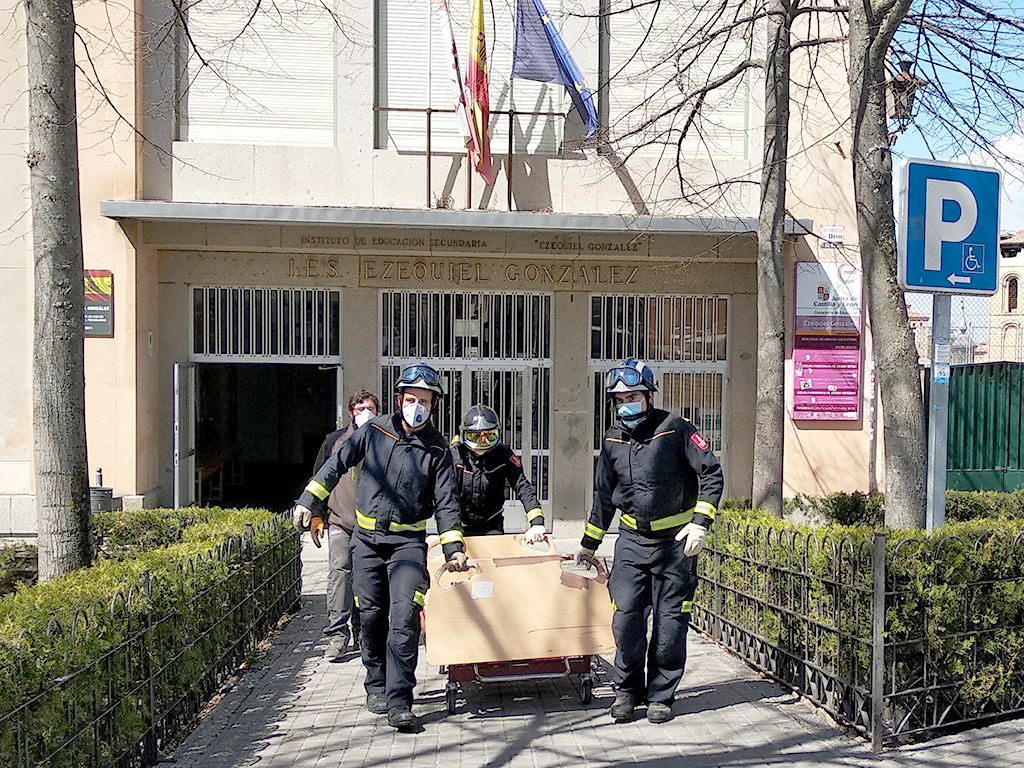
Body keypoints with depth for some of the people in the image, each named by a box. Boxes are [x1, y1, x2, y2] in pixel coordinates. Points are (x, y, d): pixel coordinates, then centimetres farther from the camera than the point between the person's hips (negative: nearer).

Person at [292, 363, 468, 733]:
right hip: (366, 538, 2)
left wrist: (452, 547, -8)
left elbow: (446, 500, 1)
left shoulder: (437, 448, 0)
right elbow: (336, 465, 10)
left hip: (408, 540, -1)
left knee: (404, 616, -13)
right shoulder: (374, 431, 1)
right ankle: (376, 686, 27)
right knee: (371, 616, 7)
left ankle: (398, 703, -9)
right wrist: (309, 501, 6)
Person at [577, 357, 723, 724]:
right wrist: (589, 544, 21)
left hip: (675, 540, -3)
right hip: (632, 540, 3)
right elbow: (603, 496, 16)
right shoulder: (613, 439, 5)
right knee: (625, 618, -5)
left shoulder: (675, 429, -10)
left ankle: (661, 695, 19)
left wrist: (700, 522, -16)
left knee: (670, 624, 2)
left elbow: (711, 473, -7)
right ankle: (627, 690, 15)